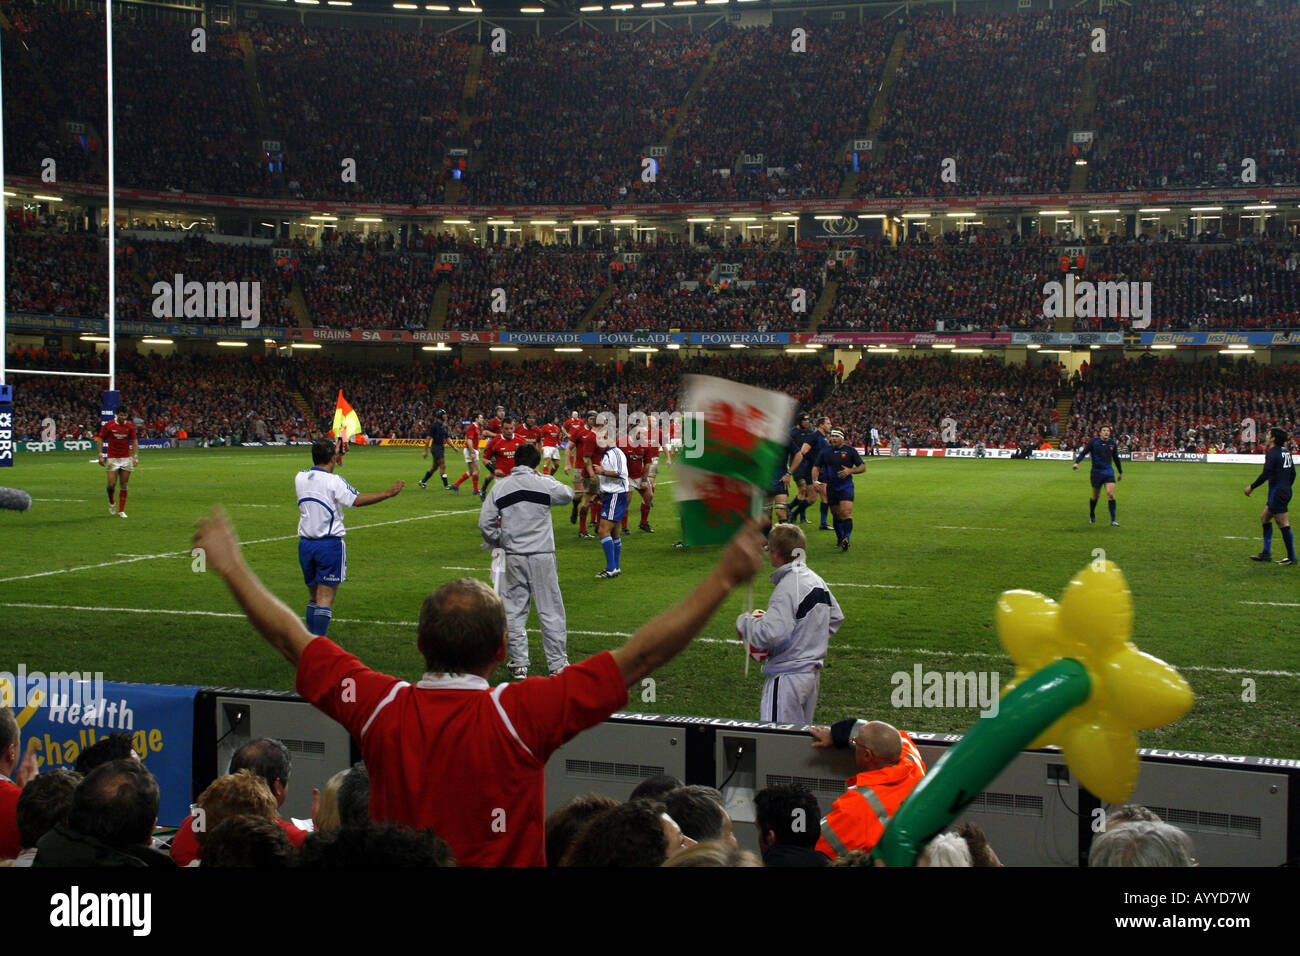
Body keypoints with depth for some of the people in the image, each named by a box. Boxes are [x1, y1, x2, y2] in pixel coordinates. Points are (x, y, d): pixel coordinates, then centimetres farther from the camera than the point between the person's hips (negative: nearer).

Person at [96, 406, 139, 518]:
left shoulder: (130, 426, 1)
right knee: (111, 484, -8)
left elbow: (134, 441, 8)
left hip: (126, 458, 2)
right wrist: (101, 455, -5)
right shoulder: (109, 425, -5)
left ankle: (121, 510, 7)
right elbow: (100, 439, 2)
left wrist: (135, 456, -1)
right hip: (112, 459, -2)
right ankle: (111, 503, 21)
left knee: (124, 486, 0)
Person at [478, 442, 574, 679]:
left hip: (513, 557, 2)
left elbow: (485, 524, 2)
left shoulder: (500, 488, 1)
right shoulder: (544, 484, -6)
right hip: (542, 556, -2)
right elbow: (568, 494, 14)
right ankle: (557, 664, 11)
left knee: (514, 612, 10)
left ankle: (519, 665, 12)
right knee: (550, 611, 6)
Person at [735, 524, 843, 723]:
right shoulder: (817, 581, 9)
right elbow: (835, 618, 21)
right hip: (812, 673, 10)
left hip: (788, 676, -9)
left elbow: (771, 633, -26)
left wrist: (744, 622, -9)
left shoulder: (787, 587, -19)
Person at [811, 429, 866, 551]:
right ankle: (840, 538, 25)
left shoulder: (850, 450, 0)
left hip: (846, 487, -3)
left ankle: (846, 538, -26)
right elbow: (816, 467, 13)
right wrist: (815, 481, -4)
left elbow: (863, 467, 4)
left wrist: (850, 471, -14)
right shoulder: (825, 452, 7)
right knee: (836, 515, 9)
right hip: (831, 488, 3)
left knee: (846, 513, -18)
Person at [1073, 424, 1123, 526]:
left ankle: (1113, 520, -10)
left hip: (1109, 472, 2)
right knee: (1095, 496, 8)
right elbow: (1083, 452, -6)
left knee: (1111, 494, -13)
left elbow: (1116, 458, 18)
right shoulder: (1094, 442, -4)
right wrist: (1076, 462, -23)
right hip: (1096, 472, -1)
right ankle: (1092, 515, 35)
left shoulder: (1112, 444, 5)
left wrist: (1120, 472, 26)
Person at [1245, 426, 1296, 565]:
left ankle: (1291, 557, -2)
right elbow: (1292, 473, 17)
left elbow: (1265, 475, -20)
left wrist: (1251, 487, -10)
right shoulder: (1286, 452, 11)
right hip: (1285, 491, 10)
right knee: (1265, 518, 17)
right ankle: (1266, 553, 19)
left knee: (1284, 524, -5)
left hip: (1277, 493, -10)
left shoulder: (1272, 453, -15)